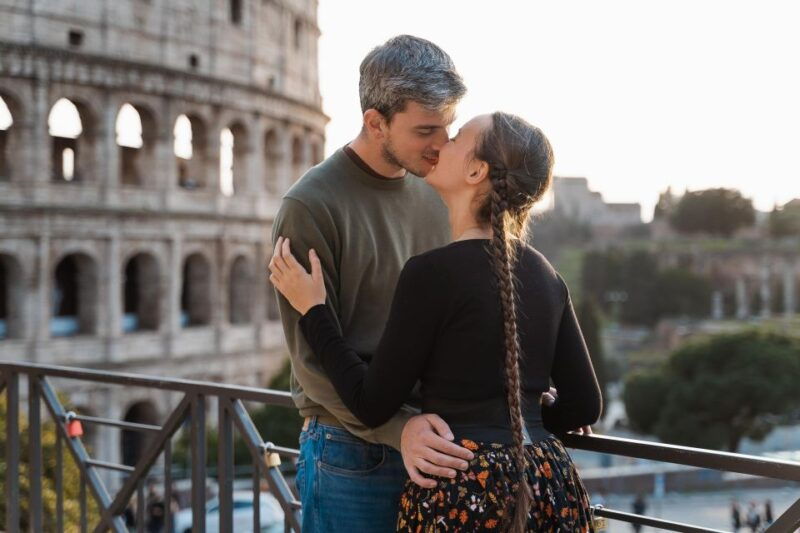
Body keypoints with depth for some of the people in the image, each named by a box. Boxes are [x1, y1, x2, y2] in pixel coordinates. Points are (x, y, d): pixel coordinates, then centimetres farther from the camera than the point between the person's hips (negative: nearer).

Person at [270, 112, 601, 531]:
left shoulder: (433, 272, -14)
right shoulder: (544, 276, 6)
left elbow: (373, 405, -9)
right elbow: (584, 405, 10)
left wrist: (313, 310, -1)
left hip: (464, 490, -6)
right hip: (548, 482, 6)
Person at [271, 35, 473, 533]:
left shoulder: (435, 193, 6)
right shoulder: (312, 206, -12)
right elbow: (313, 357, -14)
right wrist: (398, 427, -25)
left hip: (435, 443, 6)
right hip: (354, 453, -5)